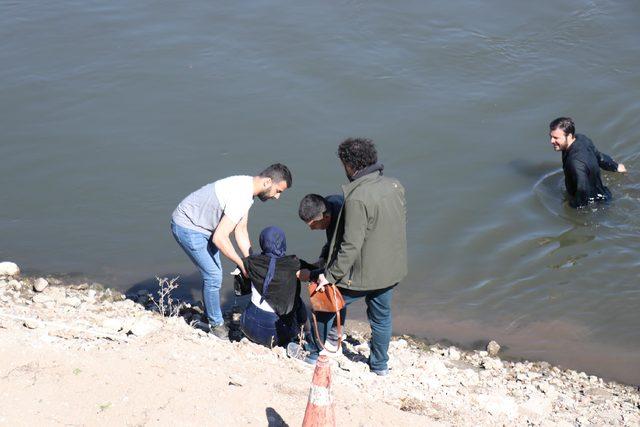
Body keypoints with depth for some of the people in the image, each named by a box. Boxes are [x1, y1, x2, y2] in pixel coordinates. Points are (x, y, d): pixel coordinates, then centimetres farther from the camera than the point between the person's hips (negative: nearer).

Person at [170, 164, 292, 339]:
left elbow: (241, 231, 6)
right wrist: (243, 265, -21)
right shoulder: (240, 197, -31)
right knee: (213, 276, -7)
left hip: (202, 226, 10)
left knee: (214, 273, 16)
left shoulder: (247, 187, -1)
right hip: (187, 228, -10)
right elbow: (219, 238, -31)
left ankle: (212, 317, 31)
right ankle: (216, 325, 9)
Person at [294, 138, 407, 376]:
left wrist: (330, 275, -17)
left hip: (362, 274, -6)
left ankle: (314, 353, 31)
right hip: (391, 271, 6)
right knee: (381, 317, 24)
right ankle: (380, 364, 38)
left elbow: (351, 245, -26)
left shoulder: (357, 198, -26)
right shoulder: (395, 186, -4)